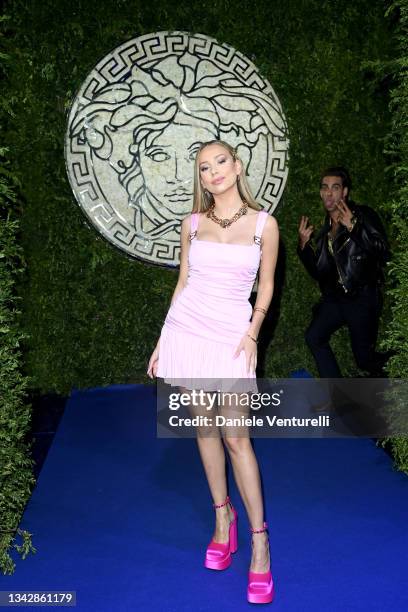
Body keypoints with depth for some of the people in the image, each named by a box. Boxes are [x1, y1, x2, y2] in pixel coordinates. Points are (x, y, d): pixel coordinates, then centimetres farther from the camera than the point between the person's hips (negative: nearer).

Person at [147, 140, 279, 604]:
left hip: (230, 337, -3)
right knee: (204, 428, 10)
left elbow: (266, 285, 6)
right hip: (186, 330, 3)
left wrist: (252, 333, -7)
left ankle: (259, 539, 7)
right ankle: (223, 517, 26)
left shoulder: (264, 224, -2)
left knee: (236, 436, -4)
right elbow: (182, 283, 11)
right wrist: (162, 343, 9)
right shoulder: (192, 223, 5)